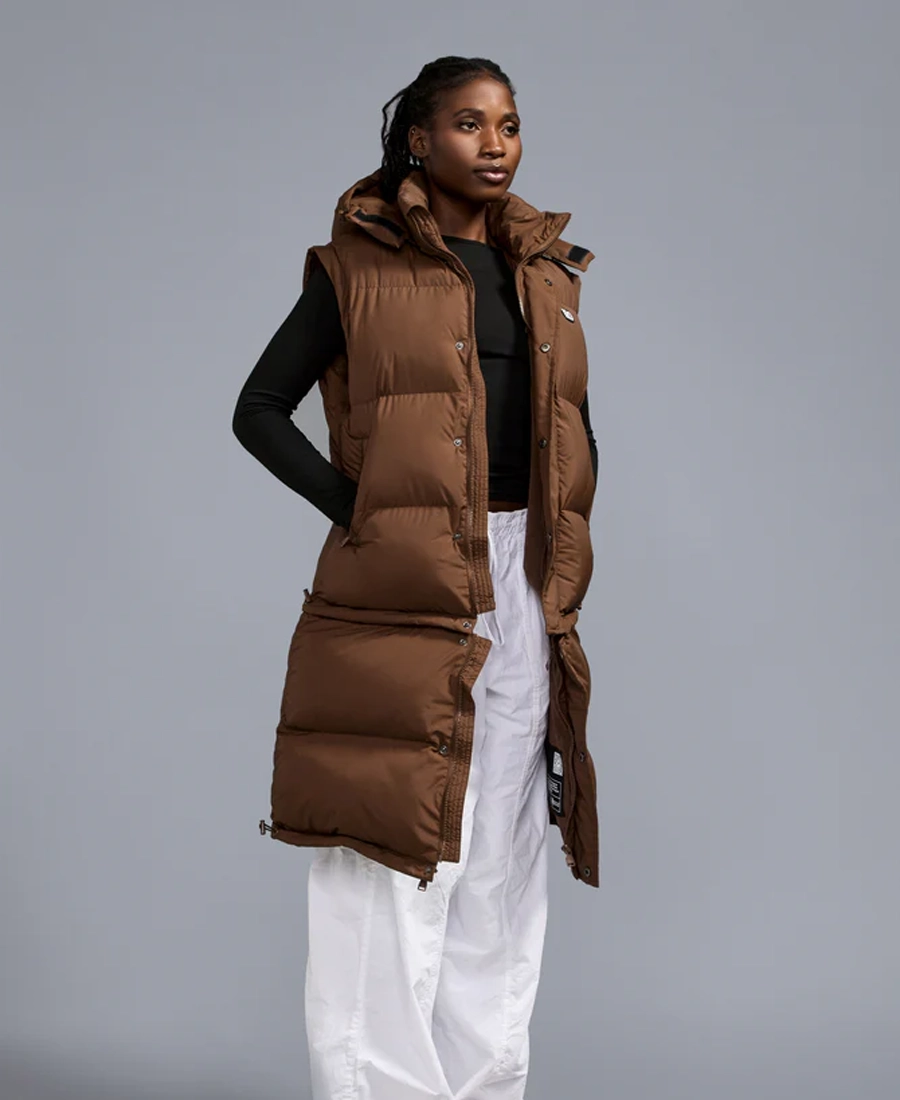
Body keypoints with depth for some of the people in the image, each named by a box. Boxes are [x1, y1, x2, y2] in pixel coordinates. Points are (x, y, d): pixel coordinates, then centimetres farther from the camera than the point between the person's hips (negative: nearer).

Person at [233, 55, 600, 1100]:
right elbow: (259, 408, -1)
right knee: (397, 859, -5)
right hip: (404, 592, -5)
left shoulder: (544, 272, 15)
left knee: (501, 856, 9)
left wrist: (563, 554, 10)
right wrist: (354, 506, -9)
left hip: (523, 591, 5)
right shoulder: (359, 267, 0)